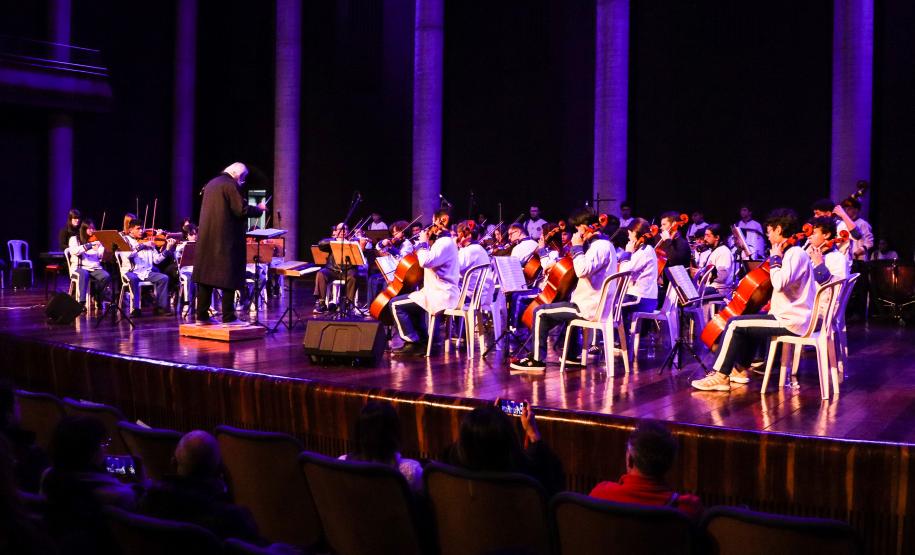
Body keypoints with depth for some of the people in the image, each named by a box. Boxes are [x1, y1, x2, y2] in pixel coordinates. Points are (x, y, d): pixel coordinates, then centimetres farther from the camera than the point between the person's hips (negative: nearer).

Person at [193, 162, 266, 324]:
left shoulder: (211, 183, 17)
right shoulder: (230, 185, -10)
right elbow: (241, 210, -17)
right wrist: (259, 208, -1)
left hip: (207, 237, 8)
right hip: (225, 238, -8)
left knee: (206, 275, 9)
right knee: (229, 277, -4)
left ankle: (202, 315, 11)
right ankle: (228, 317, -4)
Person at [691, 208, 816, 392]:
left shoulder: (795, 253, -16)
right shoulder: (793, 253, 15)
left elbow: (779, 284, -30)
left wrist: (775, 258, -17)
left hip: (791, 322, -11)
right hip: (790, 316, 11)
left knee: (735, 325, -9)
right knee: (750, 322, 29)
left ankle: (720, 376, -3)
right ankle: (740, 369, 34)